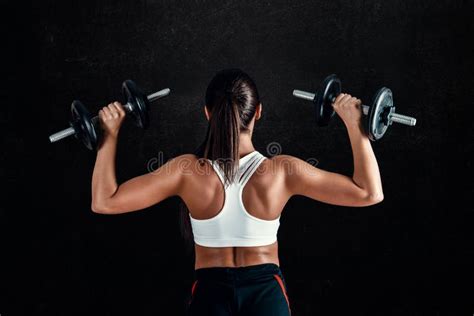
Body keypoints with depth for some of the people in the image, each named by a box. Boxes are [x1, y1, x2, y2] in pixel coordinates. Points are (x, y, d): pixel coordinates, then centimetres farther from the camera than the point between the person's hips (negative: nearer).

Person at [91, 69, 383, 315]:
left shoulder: (188, 171, -15)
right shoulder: (282, 171, -15)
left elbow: (104, 200, -11)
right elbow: (370, 193, -10)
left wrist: (110, 133, -4)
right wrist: (354, 124, -7)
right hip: (266, 292, 0)